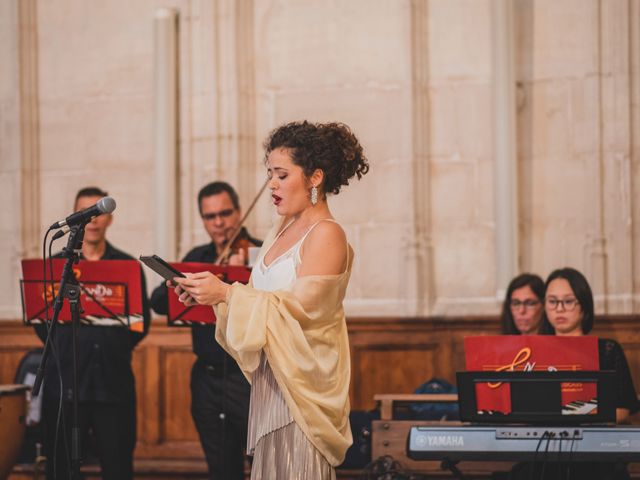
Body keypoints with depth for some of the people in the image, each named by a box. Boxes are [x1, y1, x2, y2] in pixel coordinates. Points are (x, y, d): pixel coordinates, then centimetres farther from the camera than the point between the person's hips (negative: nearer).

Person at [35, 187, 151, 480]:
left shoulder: (128, 266, 10)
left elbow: (141, 323, 8)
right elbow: (41, 320, 8)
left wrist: (117, 349, -1)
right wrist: (62, 350, 0)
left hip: (114, 382, 0)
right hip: (64, 380, 0)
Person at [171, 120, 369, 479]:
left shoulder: (326, 235, -10)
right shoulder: (283, 231, 15)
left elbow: (300, 306, -19)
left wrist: (226, 294, -21)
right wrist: (210, 295, 0)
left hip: (303, 383, -8)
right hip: (272, 377, 8)